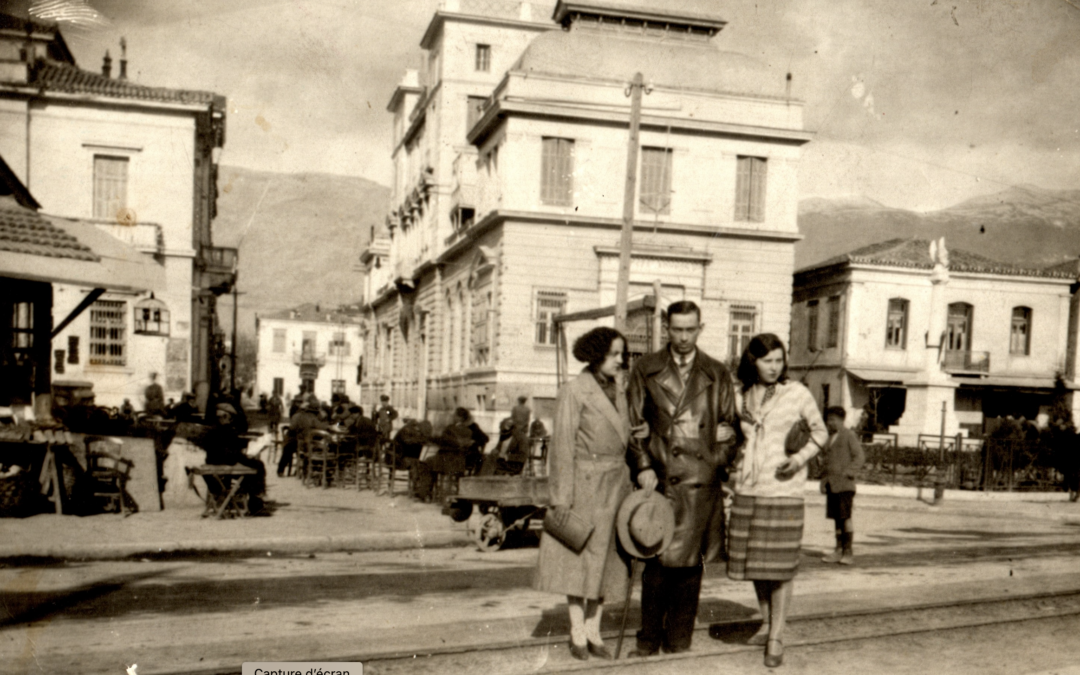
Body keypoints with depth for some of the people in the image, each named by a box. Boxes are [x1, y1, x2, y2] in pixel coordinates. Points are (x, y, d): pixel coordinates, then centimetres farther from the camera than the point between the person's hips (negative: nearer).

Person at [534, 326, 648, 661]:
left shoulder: (618, 389, 10)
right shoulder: (574, 390, -9)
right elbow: (562, 445, -11)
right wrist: (562, 496, -14)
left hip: (616, 483, 6)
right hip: (584, 482, -6)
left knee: (605, 557, 9)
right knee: (578, 557, 3)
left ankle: (593, 631, 18)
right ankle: (577, 633, 13)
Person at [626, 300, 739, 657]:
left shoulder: (718, 374, 12)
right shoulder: (646, 369, 8)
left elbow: (730, 426, 15)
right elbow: (633, 423, 7)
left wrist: (722, 463, 0)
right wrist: (643, 466, -3)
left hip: (702, 481, 1)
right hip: (661, 478, -1)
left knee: (691, 562, 6)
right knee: (658, 560, -2)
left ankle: (678, 643, 16)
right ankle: (648, 640, 12)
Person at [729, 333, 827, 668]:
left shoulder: (797, 393, -3)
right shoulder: (742, 397, 8)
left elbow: (820, 432, 7)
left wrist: (801, 457, -10)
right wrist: (737, 458, 6)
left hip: (783, 490, -4)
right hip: (747, 489, 4)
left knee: (780, 564, -4)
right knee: (754, 560, 9)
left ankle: (776, 637, 5)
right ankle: (766, 623, 29)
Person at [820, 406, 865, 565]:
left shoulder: (849, 435, -3)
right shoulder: (830, 438, 18)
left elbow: (860, 456, -7)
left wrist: (848, 472, -15)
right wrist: (824, 480, 14)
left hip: (844, 485, -7)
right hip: (831, 485, 7)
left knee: (845, 517, -7)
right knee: (836, 518, 8)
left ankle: (848, 552, -3)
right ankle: (839, 551, 12)